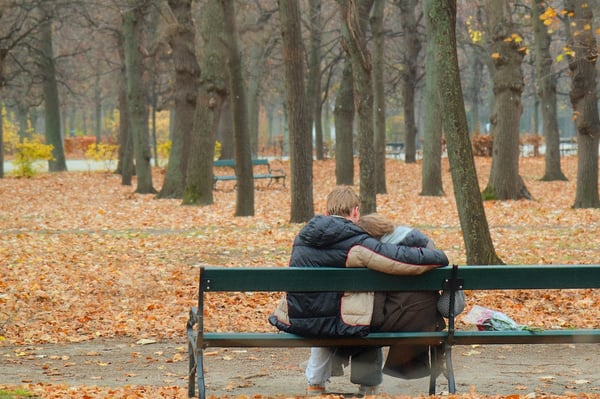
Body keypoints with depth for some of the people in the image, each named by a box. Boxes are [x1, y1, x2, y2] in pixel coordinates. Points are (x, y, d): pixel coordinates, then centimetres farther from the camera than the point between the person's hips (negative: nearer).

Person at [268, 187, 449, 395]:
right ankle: (368, 388, 29)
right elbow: (409, 260, -18)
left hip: (295, 324, 5)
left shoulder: (302, 237, 5)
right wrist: (439, 257, 1)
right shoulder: (357, 243, -14)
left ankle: (315, 384, 39)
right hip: (338, 327, -5)